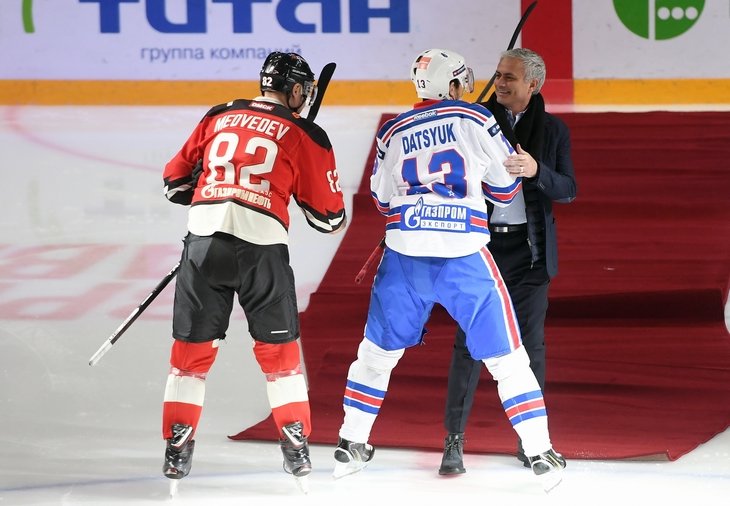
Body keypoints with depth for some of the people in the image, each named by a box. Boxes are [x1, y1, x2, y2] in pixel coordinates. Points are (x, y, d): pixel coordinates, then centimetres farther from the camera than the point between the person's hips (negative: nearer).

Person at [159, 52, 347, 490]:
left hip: (204, 237, 2)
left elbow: (176, 181, 22)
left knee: (192, 347, 12)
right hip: (262, 245, -2)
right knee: (279, 349, 13)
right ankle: (296, 448, 13)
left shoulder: (218, 118, 16)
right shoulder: (305, 136, 7)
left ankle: (177, 451, 12)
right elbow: (329, 215, 10)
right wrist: (336, 217, 33)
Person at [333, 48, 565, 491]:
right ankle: (541, 453, 2)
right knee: (505, 353, 4)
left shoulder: (393, 134, 10)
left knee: (379, 349, 19)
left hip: (405, 255, 3)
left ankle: (351, 445, 23)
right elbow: (505, 184, 6)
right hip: (464, 255, -3)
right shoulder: (473, 119, 0)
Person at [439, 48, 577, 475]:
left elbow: (568, 190, -3)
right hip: (481, 243, -1)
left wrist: (536, 171, -21)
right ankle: (454, 440, -2)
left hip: (529, 248, 1)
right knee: (470, 342, -5)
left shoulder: (553, 130, 4)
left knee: (530, 343, 5)